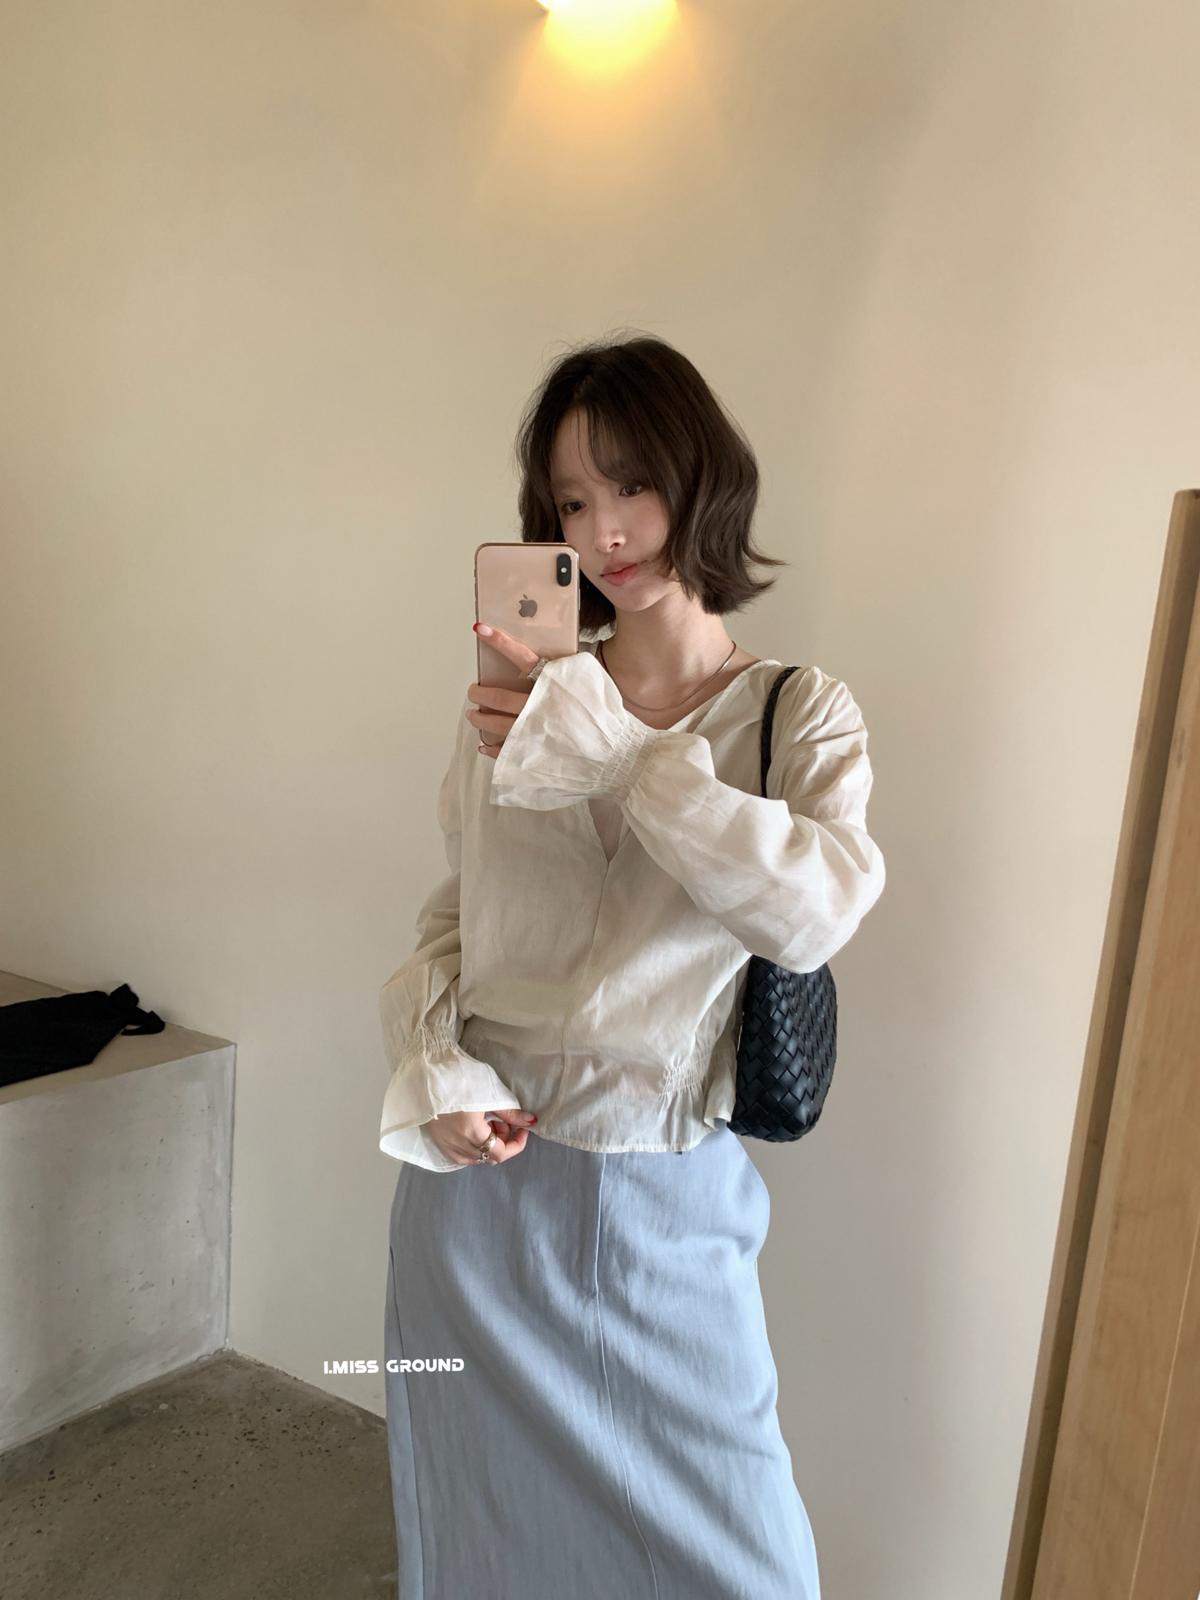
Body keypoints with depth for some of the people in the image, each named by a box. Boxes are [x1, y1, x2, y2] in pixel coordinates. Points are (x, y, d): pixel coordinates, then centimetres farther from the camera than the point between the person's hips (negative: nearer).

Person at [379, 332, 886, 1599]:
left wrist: (611, 752, -24)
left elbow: (819, 908, -22)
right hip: (478, 1176, 2)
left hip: (668, 1205, -1)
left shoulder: (802, 715, -3)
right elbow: (448, 921, 7)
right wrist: (435, 1070, -10)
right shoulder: (515, 706, -1)